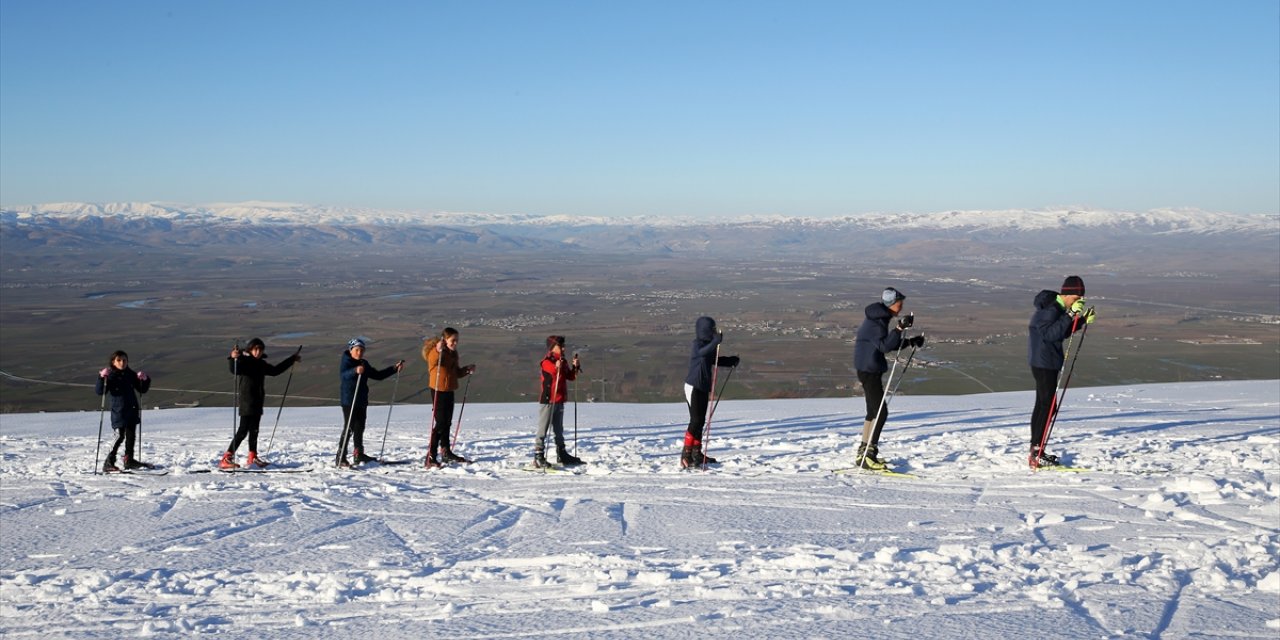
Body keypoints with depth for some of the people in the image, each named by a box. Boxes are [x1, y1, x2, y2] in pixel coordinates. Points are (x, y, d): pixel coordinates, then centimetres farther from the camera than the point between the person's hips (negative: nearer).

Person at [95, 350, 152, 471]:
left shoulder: (131, 375, 10)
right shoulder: (110, 376, -3)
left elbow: (142, 390, 15)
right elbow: (99, 391, -14)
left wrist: (145, 380, -2)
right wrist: (102, 378, -28)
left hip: (132, 410, 5)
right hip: (118, 412, -5)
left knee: (131, 436, 12)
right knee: (120, 437, -12)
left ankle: (129, 460, 24)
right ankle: (108, 463, -6)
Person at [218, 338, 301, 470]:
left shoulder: (261, 364, 16)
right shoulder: (243, 361, -7)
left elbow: (275, 370, 31)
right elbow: (234, 369, -28)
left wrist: (292, 359, 36)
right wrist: (233, 358, -50)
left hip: (258, 402, 8)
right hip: (247, 402, -8)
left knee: (254, 430, 13)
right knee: (243, 430, -11)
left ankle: (253, 458, 20)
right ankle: (226, 459, -9)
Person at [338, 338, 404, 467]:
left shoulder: (364, 364, 15)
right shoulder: (346, 362, -8)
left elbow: (378, 375, 25)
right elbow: (342, 375, -29)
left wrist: (394, 369, 18)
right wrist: (355, 371, -48)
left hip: (362, 402, 7)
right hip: (349, 402, -7)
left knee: (359, 428, 14)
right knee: (348, 428, -9)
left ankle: (359, 455, 24)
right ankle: (341, 458, -7)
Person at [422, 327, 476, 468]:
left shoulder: (452, 353, 16)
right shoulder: (435, 351, -12)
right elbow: (432, 361, -34)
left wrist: (467, 370, 8)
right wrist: (438, 351, -51)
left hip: (449, 390, 9)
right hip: (438, 390, -9)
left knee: (447, 422, 17)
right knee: (440, 423, -10)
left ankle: (446, 452, 29)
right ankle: (430, 457, -7)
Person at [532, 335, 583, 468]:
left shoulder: (563, 362, 12)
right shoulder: (547, 362, -13)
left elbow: (571, 376, 13)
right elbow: (553, 371, -32)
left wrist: (575, 367, -3)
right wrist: (557, 367, -53)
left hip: (559, 401, 8)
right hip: (548, 400, -8)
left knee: (559, 429, 18)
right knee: (543, 429, -7)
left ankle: (562, 454, 28)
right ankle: (538, 457, -6)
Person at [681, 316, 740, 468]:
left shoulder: (708, 345, 12)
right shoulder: (697, 344, -14)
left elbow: (714, 360, 25)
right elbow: (702, 352, -37)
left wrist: (733, 360, 14)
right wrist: (716, 341, -49)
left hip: (703, 388, 9)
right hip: (693, 387, -9)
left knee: (700, 421, 14)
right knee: (695, 421, -12)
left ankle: (697, 453, 24)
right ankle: (686, 456, -10)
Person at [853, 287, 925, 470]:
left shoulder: (880, 319, 15)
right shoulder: (875, 321, -17)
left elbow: (889, 344, 21)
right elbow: (884, 345, -28)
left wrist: (910, 342, 12)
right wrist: (900, 328, -33)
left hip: (871, 370, 11)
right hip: (869, 370, -11)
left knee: (874, 411, 16)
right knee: (880, 412, -12)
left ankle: (864, 452, 22)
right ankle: (867, 455, -13)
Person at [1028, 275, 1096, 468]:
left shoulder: (1057, 308, 12)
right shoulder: (1050, 309, -19)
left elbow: (1063, 332, 19)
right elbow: (1050, 334, -28)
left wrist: (1083, 320, 8)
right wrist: (1070, 315, -30)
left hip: (1046, 363, 11)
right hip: (1044, 363, -11)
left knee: (1042, 405, 13)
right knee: (1048, 406, -11)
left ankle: (1035, 451, 19)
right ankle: (1037, 454, -11)